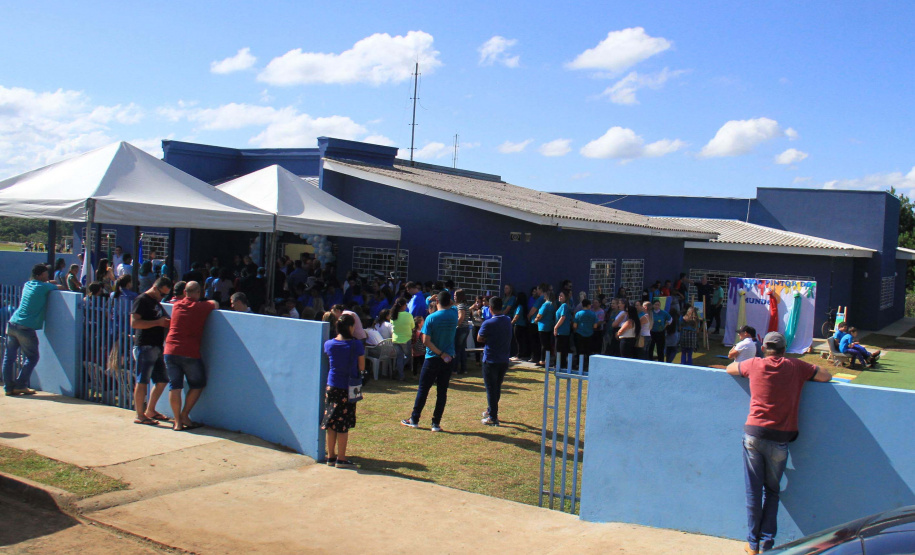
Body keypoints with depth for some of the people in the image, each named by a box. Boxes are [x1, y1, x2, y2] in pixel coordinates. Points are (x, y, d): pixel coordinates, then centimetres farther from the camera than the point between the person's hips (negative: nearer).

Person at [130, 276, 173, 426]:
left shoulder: (156, 302, 20)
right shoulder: (142, 300, -8)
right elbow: (134, 323, -19)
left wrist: (166, 323, 10)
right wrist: (158, 322, -20)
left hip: (156, 347, 9)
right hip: (145, 346, -9)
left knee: (162, 380, 12)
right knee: (142, 381, -5)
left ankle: (150, 411, 24)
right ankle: (140, 415, -1)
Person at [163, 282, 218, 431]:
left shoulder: (176, 305, 8)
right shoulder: (201, 307, -2)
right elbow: (215, 304, 17)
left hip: (170, 351, 3)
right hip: (190, 353, -3)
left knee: (174, 386, 7)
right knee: (197, 385, 15)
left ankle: (178, 421, 6)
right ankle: (184, 415, 11)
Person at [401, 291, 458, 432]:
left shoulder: (431, 318, -11)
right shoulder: (454, 315, -2)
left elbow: (426, 341, -16)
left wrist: (440, 354, -13)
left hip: (432, 359, -2)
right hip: (448, 360, 3)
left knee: (423, 389, 8)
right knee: (442, 391, 6)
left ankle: (414, 420, 16)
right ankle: (436, 423, 7)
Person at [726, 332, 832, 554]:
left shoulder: (754, 365, 5)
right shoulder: (796, 367, 3)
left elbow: (729, 368, 23)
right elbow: (826, 376, 16)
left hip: (753, 434, 0)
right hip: (779, 439, 0)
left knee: (753, 491, 8)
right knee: (772, 491, 14)